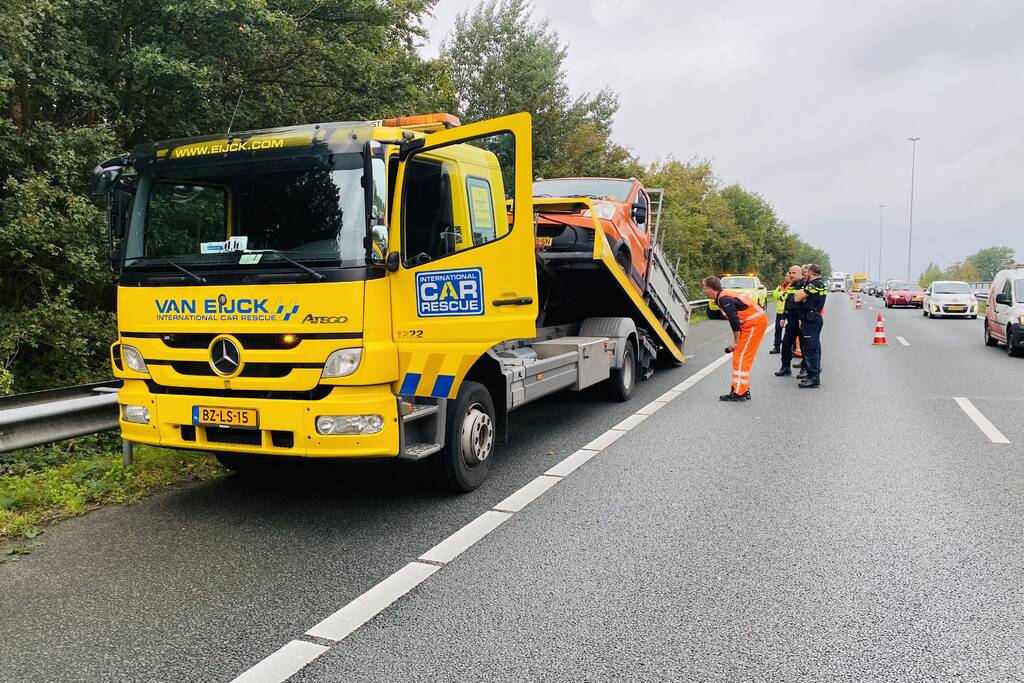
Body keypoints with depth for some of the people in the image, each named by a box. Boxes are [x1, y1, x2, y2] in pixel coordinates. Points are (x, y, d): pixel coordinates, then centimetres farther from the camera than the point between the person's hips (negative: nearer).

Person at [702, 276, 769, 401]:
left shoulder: (724, 299, -16)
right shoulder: (724, 296, 15)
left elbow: (735, 321, -21)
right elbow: (735, 320, 17)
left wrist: (736, 342, -13)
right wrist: (736, 341, 13)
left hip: (755, 323, -10)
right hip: (757, 321, 10)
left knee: (741, 357, -8)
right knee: (743, 358, 14)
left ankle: (738, 393, -7)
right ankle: (744, 390, 19)